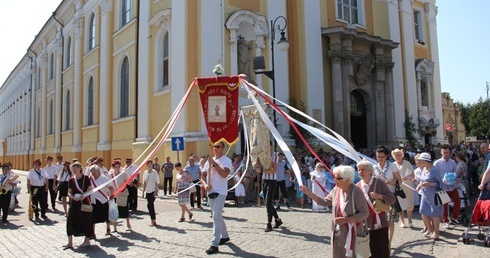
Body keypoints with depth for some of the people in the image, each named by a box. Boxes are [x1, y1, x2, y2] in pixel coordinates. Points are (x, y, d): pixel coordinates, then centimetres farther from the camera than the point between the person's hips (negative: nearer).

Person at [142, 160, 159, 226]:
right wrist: (143, 192, 13)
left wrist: (155, 191, -14)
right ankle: (153, 221, 16)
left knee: (150, 205, -11)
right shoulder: (145, 172, 9)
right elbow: (145, 183, 15)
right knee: (150, 206, 8)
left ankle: (153, 221, -3)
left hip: (153, 191, -6)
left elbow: (156, 182, -8)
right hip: (148, 191, 6)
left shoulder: (154, 172, -7)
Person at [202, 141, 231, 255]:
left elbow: (224, 174, -24)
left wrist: (214, 163, -23)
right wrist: (205, 184, -6)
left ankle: (214, 244, -12)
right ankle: (225, 236, 35)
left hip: (220, 192, -8)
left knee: (216, 217, -13)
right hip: (210, 192, 8)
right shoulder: (209, 161, 14)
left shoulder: (226, 160, -8)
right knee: (218, 216, 18)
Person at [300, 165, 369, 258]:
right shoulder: (336, 190, 0)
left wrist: (346, 220, -24)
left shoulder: (356, 192, -18)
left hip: (352, 233, -6)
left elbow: (364, 213, -15)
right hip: (338, 233, 6)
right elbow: (325, 202, 9)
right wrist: (308, 192, 1)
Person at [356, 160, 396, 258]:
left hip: (380, 223, -2)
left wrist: (380, 196, -21)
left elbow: (392, 199, -7)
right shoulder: (358, 186, -1)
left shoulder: (379, 183, -7)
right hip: (366, 224, 2)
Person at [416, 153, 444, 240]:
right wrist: (420, 185, 0)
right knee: (424, 213, 12)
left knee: (434, 214, 3)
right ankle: (429, 228, 33)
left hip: (433, 196, -7)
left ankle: (436, 232, 19)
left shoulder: (434, 170, -16)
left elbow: (440, 183, -15)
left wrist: (429, 184, -26)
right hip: (425, 195, 7)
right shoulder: (424, 169, 7)